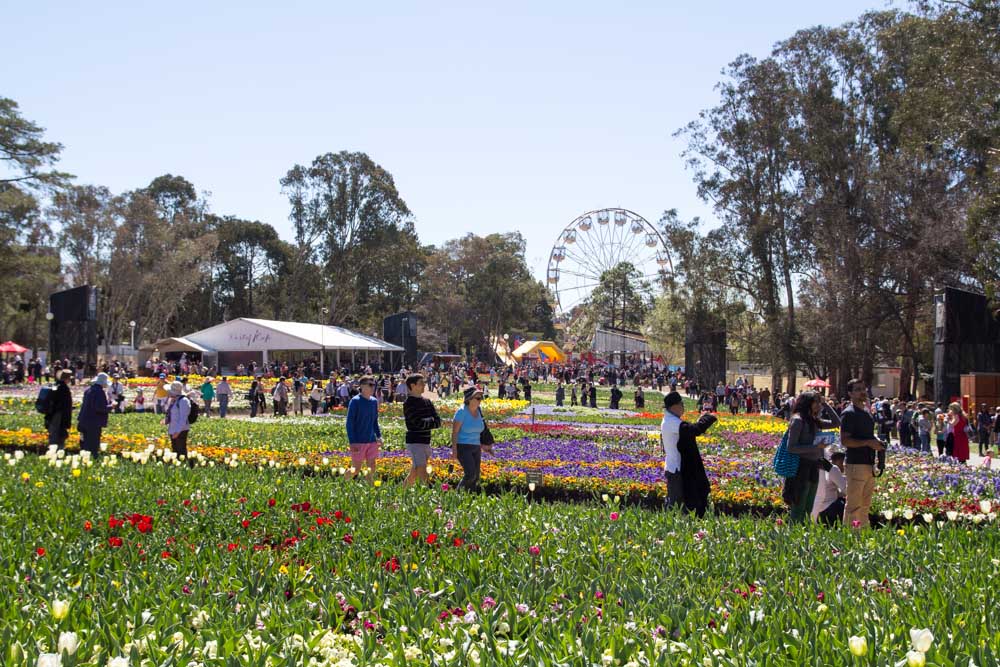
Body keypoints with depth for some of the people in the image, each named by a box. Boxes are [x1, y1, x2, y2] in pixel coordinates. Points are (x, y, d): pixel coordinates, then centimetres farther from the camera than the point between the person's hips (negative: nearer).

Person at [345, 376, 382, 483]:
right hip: (358, 442, -6)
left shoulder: (374, 401, 10)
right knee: (356, 470, 1)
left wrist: (379, 436, 8)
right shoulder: (355, 401, -10)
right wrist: (352, 442, -16)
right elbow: (349, 423, -11)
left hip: (371, 441, 6)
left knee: (371, 469, 4)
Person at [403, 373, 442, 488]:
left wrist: (426, 422, -12)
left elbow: (438, 422, 4)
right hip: (415, 442, -7)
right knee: (423, 474, -15)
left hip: (426, 442, 7)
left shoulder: (427, 402, 12)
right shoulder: (408, 403, -8)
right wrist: (431, 421, -4)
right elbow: (418, 423, -18)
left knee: (413, 474, 14)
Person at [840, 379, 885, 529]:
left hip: (869, 464, 9)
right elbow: (844, 441, -18)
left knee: (865, 504, 15)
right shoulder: (849, 413, -11)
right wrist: (869, 443, -21)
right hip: (856, 464, -9)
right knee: (853, 504, -6)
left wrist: (876, 442, 8)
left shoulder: (867, 411, 17)